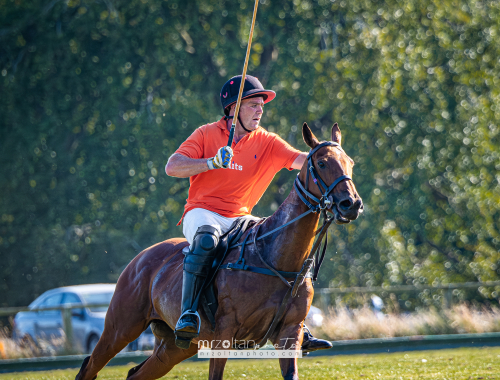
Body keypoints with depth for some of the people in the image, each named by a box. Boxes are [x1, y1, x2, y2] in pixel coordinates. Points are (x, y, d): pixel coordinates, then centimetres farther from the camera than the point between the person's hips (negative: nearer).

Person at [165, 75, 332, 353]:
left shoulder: (267, 143, 6)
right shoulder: (207, 135, -1)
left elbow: (301, 161, -8)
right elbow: (172, 168, -11)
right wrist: (212, 163, -24)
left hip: (240, 220, 4)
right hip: (202, 212, -4)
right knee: (207, 239, -37)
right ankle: (188, 315, -39)